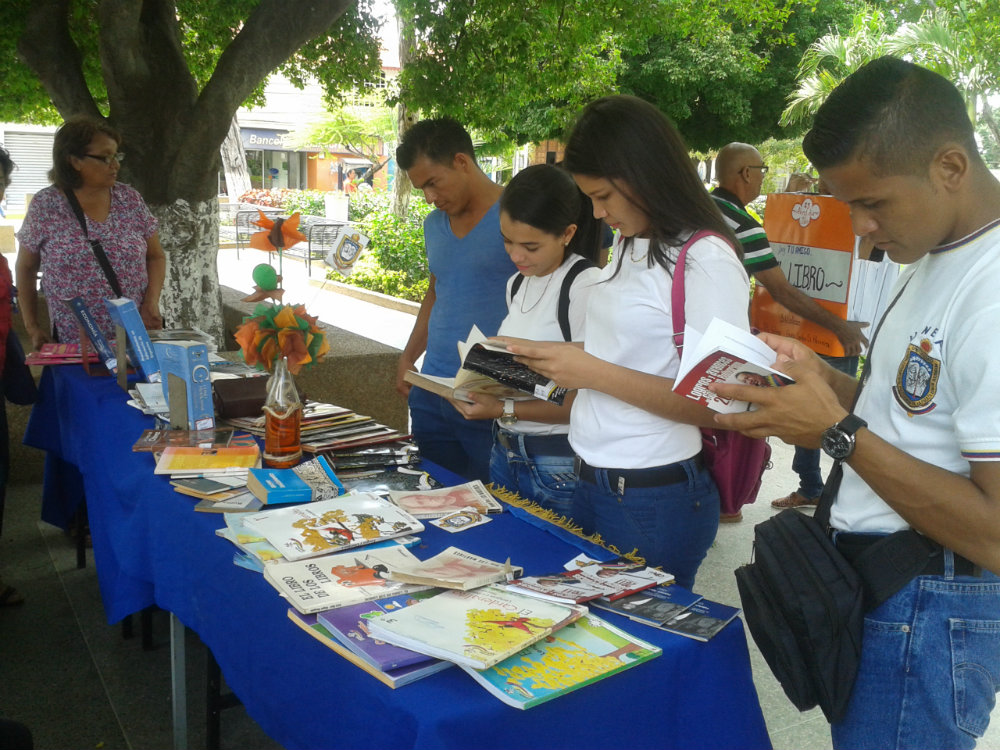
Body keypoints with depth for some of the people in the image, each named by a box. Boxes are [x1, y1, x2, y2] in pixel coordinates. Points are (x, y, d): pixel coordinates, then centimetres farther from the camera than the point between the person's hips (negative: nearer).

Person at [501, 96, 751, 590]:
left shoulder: (707, 261, -16)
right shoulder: (628, 244, 11)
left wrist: (593, 373, -21)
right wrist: (552, 359, 1)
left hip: (655, 502, -8)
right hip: (592, 484, 8)